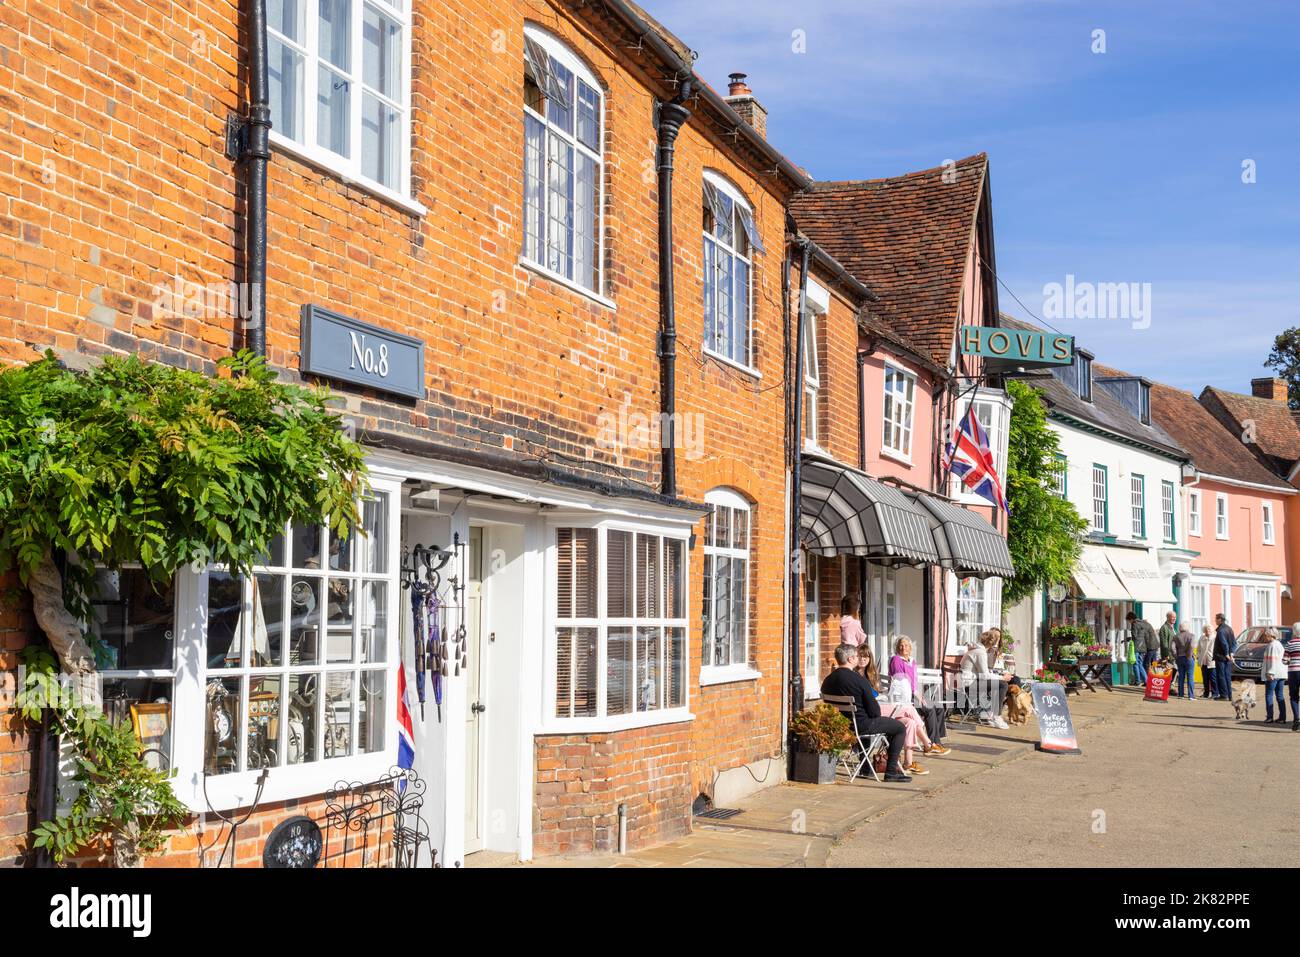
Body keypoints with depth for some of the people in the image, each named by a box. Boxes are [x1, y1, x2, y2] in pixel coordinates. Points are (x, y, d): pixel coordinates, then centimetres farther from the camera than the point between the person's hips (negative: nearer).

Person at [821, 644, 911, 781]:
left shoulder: (827, 681, -2)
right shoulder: (858, 679, -21)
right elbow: (874, 711, -18)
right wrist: (875, 715, 6)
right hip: (861, 726, -8)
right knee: (900, 728, 8)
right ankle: (891, 771, 5)